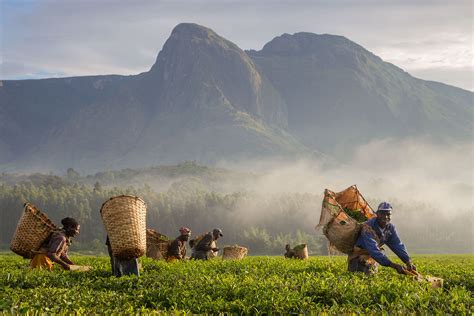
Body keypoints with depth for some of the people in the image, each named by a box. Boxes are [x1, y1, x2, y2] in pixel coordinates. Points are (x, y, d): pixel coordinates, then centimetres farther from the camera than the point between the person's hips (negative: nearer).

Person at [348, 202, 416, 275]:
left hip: (372, 256, 6)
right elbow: (373, 250, -38)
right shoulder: (368, 227, -30)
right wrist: (393, 265, -45)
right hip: (358, 256, -6)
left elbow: (398, 246, -8)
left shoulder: (390, 228, -7)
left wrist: (408, 262, -25)